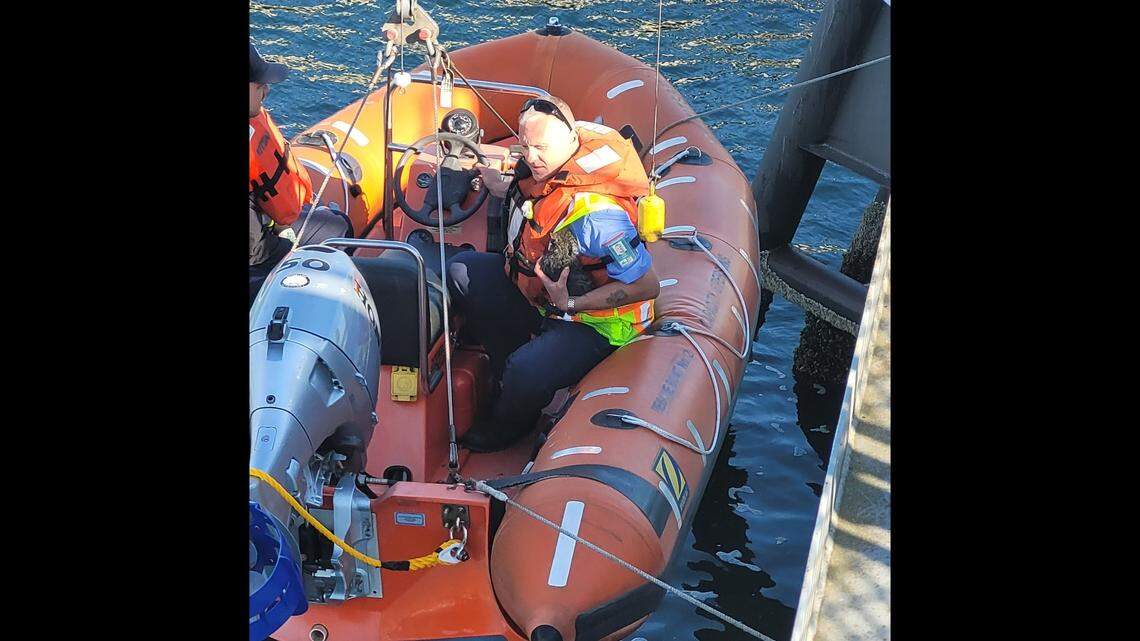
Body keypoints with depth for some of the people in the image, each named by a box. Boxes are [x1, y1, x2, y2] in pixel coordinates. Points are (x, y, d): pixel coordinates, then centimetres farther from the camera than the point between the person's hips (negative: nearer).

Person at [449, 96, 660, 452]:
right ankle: (509, 373, 10)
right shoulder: (541, 169, -9)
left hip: (596, 322, -9)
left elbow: (647, 285, -31)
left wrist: (570, 304, -31)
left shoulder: (595, 212, -36)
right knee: (462, 271, 5)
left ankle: (505, 427, 9)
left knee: (526, 373, -31)